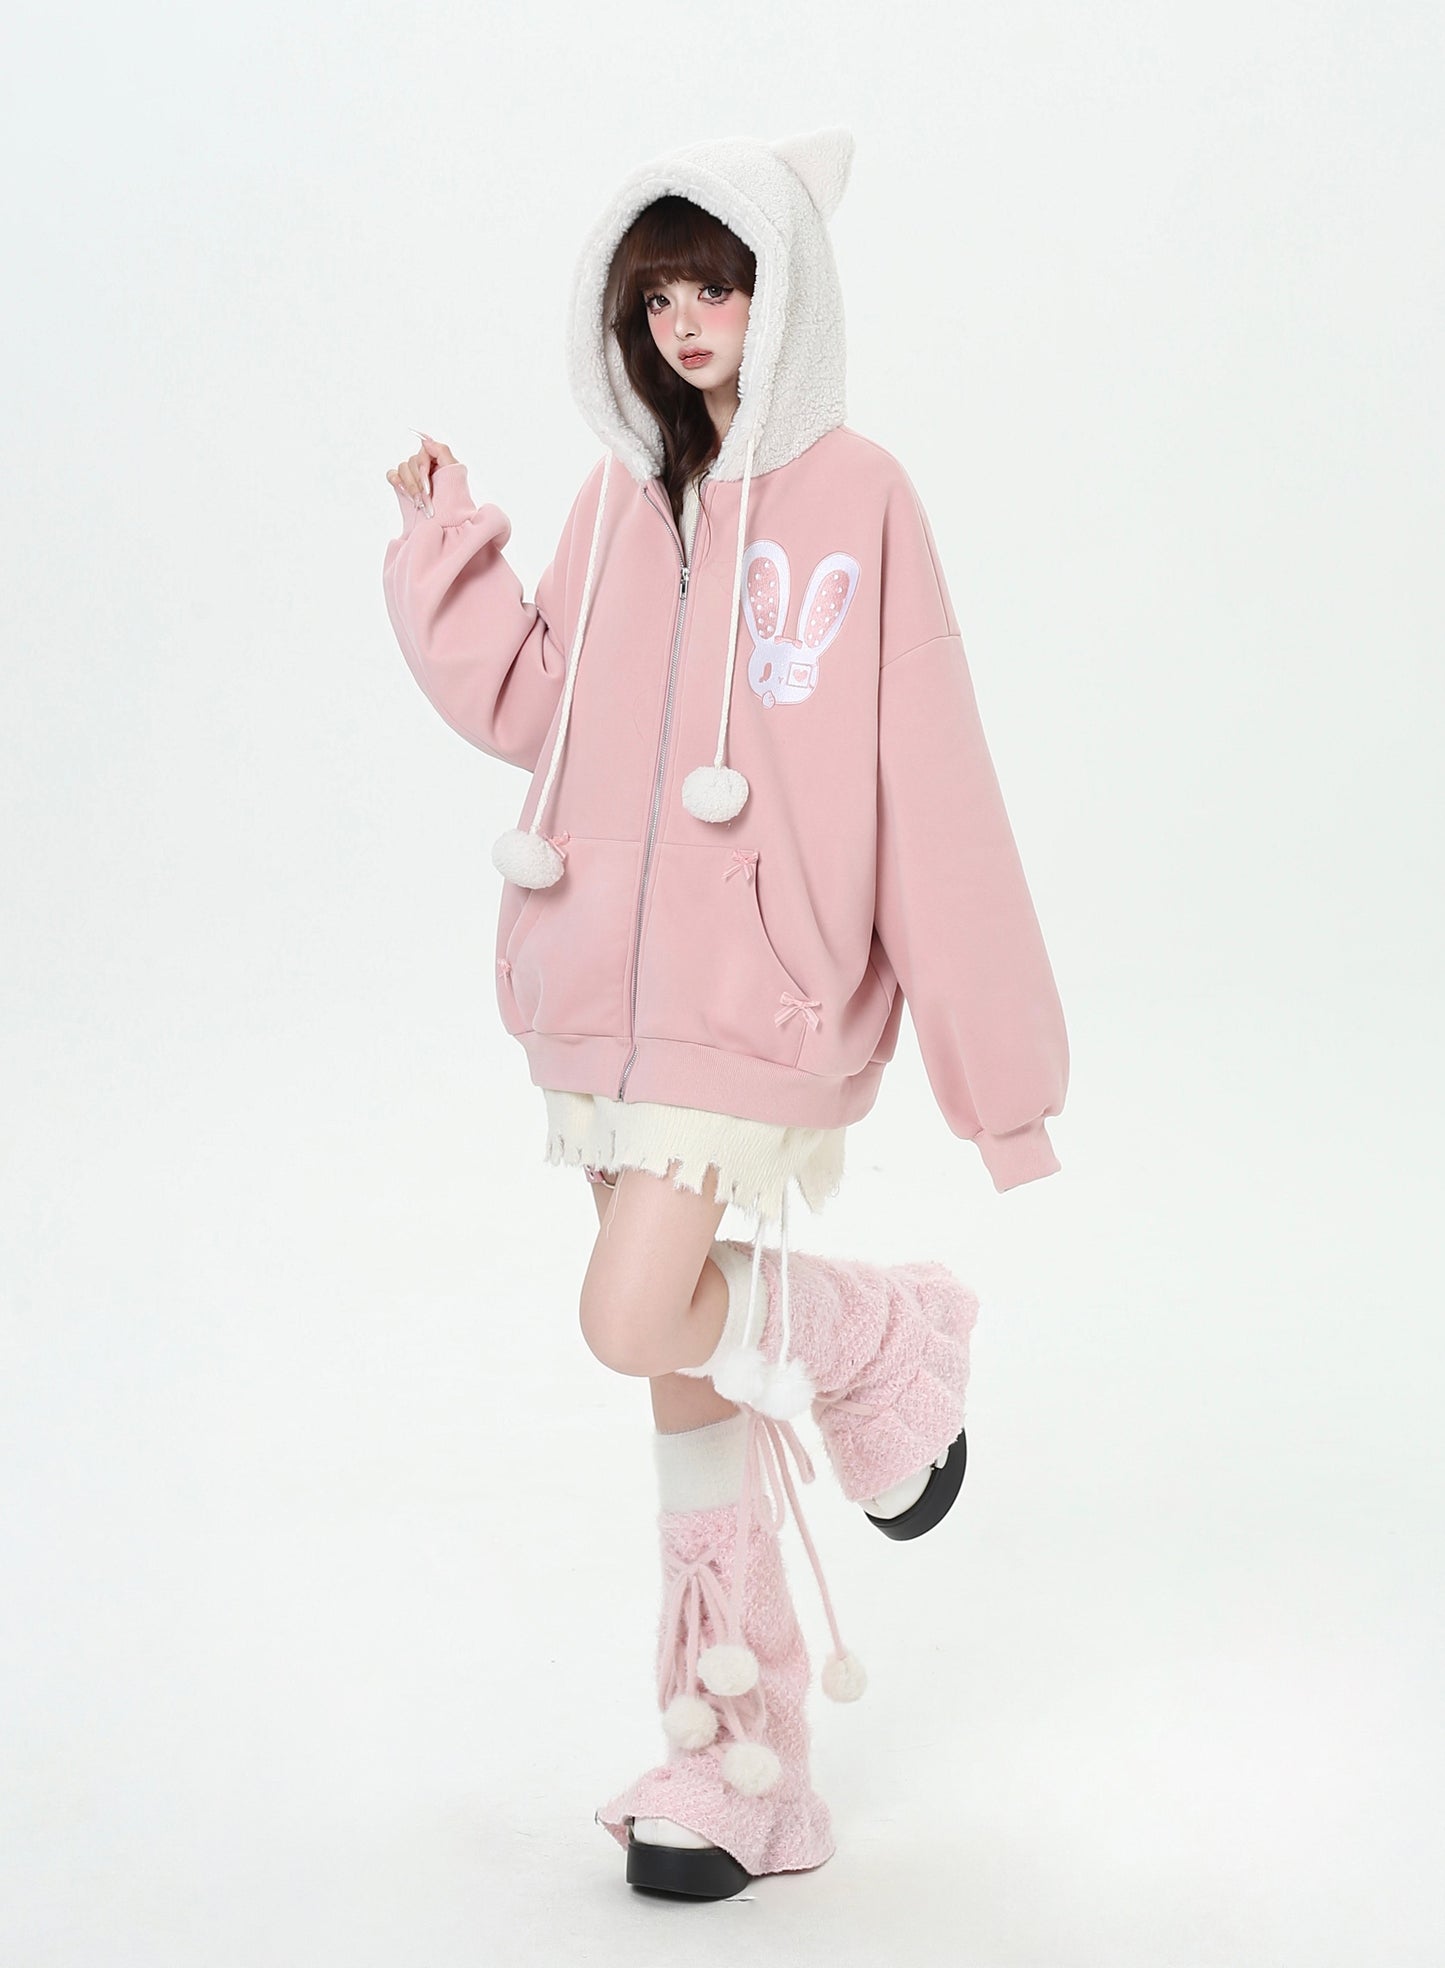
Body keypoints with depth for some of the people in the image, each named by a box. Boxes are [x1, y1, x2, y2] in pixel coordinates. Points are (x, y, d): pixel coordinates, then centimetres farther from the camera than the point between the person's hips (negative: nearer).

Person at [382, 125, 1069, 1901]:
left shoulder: (857, 500, -7)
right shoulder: (623, 500, 10)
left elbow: (931, 791, -9)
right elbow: (539, 709, 16)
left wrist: (994, 1048, -8)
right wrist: (445, 555, 5)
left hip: (763, 993, -6)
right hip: (609, 991, 6)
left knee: (635, 1320, -19)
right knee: (688, 1367, 11)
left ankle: (889, 1345, 13)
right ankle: (742, 1768, 23)